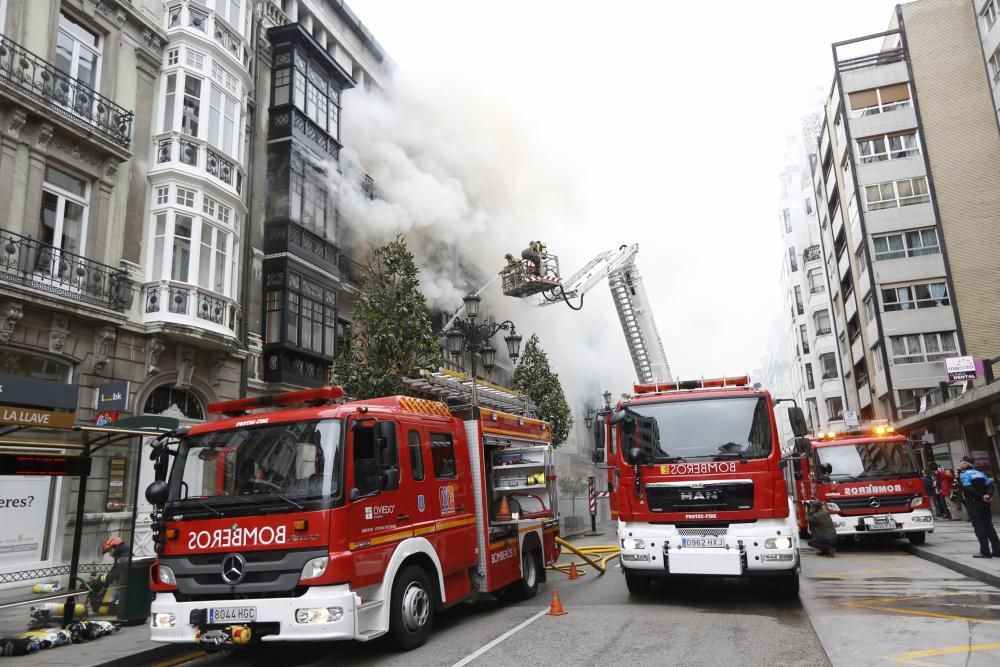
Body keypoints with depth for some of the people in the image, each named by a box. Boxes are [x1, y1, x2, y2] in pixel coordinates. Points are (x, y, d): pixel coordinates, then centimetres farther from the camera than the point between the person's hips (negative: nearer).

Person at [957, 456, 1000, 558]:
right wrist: (988, 495, -8)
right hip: (985, 503, 7)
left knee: (978, 527, -2)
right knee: (989, 526, 12)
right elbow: (990, 485, 4)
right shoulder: (980, 473, 17)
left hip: (973, 504, -7)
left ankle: (985, 552, -4)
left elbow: (969, 489, -17)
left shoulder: (963, 474, -4)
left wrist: (981, 497, -12)